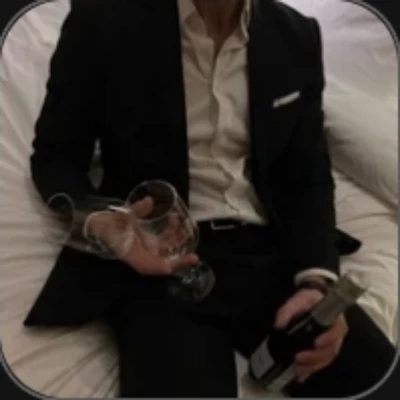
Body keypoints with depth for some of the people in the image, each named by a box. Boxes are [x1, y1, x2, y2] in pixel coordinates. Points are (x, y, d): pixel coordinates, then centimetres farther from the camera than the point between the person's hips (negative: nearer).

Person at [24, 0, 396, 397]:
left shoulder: (294, 36, 8)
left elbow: (309, 177, 9)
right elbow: (54, 157, 3)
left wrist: (317, 281, -9)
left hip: (270, 252, 4)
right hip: (158, 260, -3)